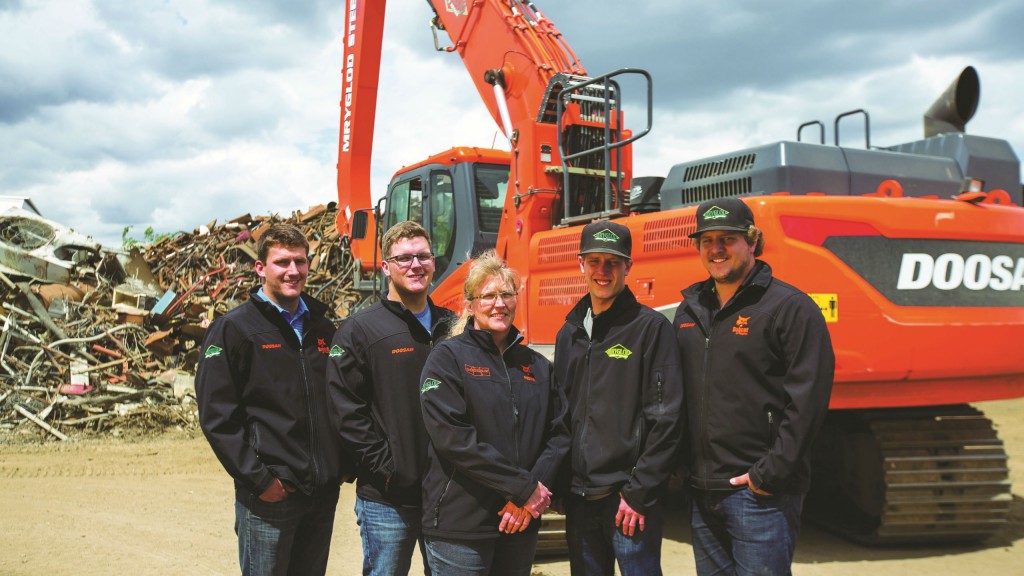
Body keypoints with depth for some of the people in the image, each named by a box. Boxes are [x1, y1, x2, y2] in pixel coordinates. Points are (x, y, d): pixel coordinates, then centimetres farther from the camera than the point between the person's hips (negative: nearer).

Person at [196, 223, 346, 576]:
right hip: (269, 495, -5)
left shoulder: (322, 328, 10)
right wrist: (257, 479, -15)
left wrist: (343, 464, 7)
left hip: (324, 492, 6)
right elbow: (217, 416, -12)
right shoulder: (233, 329, -7)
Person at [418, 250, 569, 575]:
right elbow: (450, 436, -16)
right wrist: (525, 487, -17)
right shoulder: (448, 358, -5)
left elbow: (559, 434, 6)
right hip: (461, 524, -4)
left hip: (521, 524, 5)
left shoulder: (537, 365, 10)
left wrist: (538, 487, -12)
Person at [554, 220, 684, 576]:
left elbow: (666, 419, -12)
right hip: (580, 498, 6)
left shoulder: (650, 327, -7)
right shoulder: (569, 333, 12)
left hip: (630, 499, -6)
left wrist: (639, 493, -14)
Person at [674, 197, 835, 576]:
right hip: (702, 489, 7)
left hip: (759, 490, -6)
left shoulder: (791, 307, -8)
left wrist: (770, 474, -15)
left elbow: (807, 399, -14)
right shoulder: (689, 310, 13)